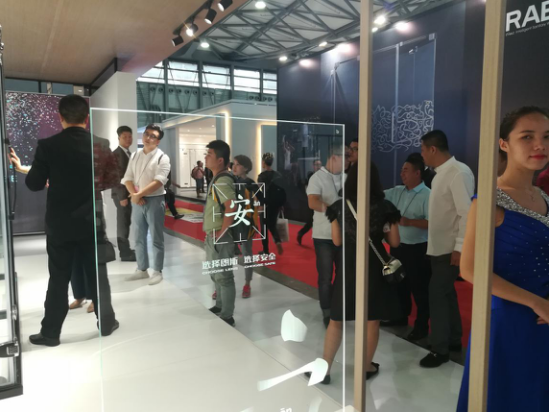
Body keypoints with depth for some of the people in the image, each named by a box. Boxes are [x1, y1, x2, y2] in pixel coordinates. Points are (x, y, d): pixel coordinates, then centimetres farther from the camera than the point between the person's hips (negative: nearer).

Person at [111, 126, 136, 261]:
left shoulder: (129, 153, 15)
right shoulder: (116, 154, -12)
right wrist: (122, 196, -20)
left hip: (129, 192, 8)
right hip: (121, 193, -8)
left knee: (125, 222, 14)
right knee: (123, 223, -4)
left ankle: (125, 249, 23)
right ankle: (125, 253, 2)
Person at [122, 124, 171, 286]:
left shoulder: (162, 158, -7)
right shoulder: (135, 155, 10)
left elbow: (158, 182, -17)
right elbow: (128, 178, 5)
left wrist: (140, 194, -18)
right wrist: (134, 195, -11)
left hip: (155, 200, -5)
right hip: (137, 201, 6)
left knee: (156, 238, 2)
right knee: (139, 238, 13)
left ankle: (157, 271, 13)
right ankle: (142, 270, 26)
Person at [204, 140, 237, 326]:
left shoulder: (223, 181, -20)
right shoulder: (217, 179, 12)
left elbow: (231, 206, -32)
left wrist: (221, 232, -23)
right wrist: (210, 234, 16)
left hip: (220, 238, -10)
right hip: (212, 236, 10)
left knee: (224, 276, 1)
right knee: (216, 274, 22)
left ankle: (227, 317, 14)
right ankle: (220, 306, 39)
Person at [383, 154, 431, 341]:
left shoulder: (427, 195, -16)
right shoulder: (397, 191, 6)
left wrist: (410, 222, -26)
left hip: (418, 249, -7)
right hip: (398, 246, 7)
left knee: (419, 288, 5)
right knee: (399, 284, 21)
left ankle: (421, 326, 21)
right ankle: (401, 317, 39)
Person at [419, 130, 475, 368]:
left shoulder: (459, 172, -17)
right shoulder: (440, 173, 10)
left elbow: (467, 212, -22)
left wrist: (460, 247, -23)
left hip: (450, 248, -9)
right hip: (439, 247, 9)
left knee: (437, 294, -4)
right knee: (446, 293, 17)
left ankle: (440, 349, 9)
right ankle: (454, 340, 32)